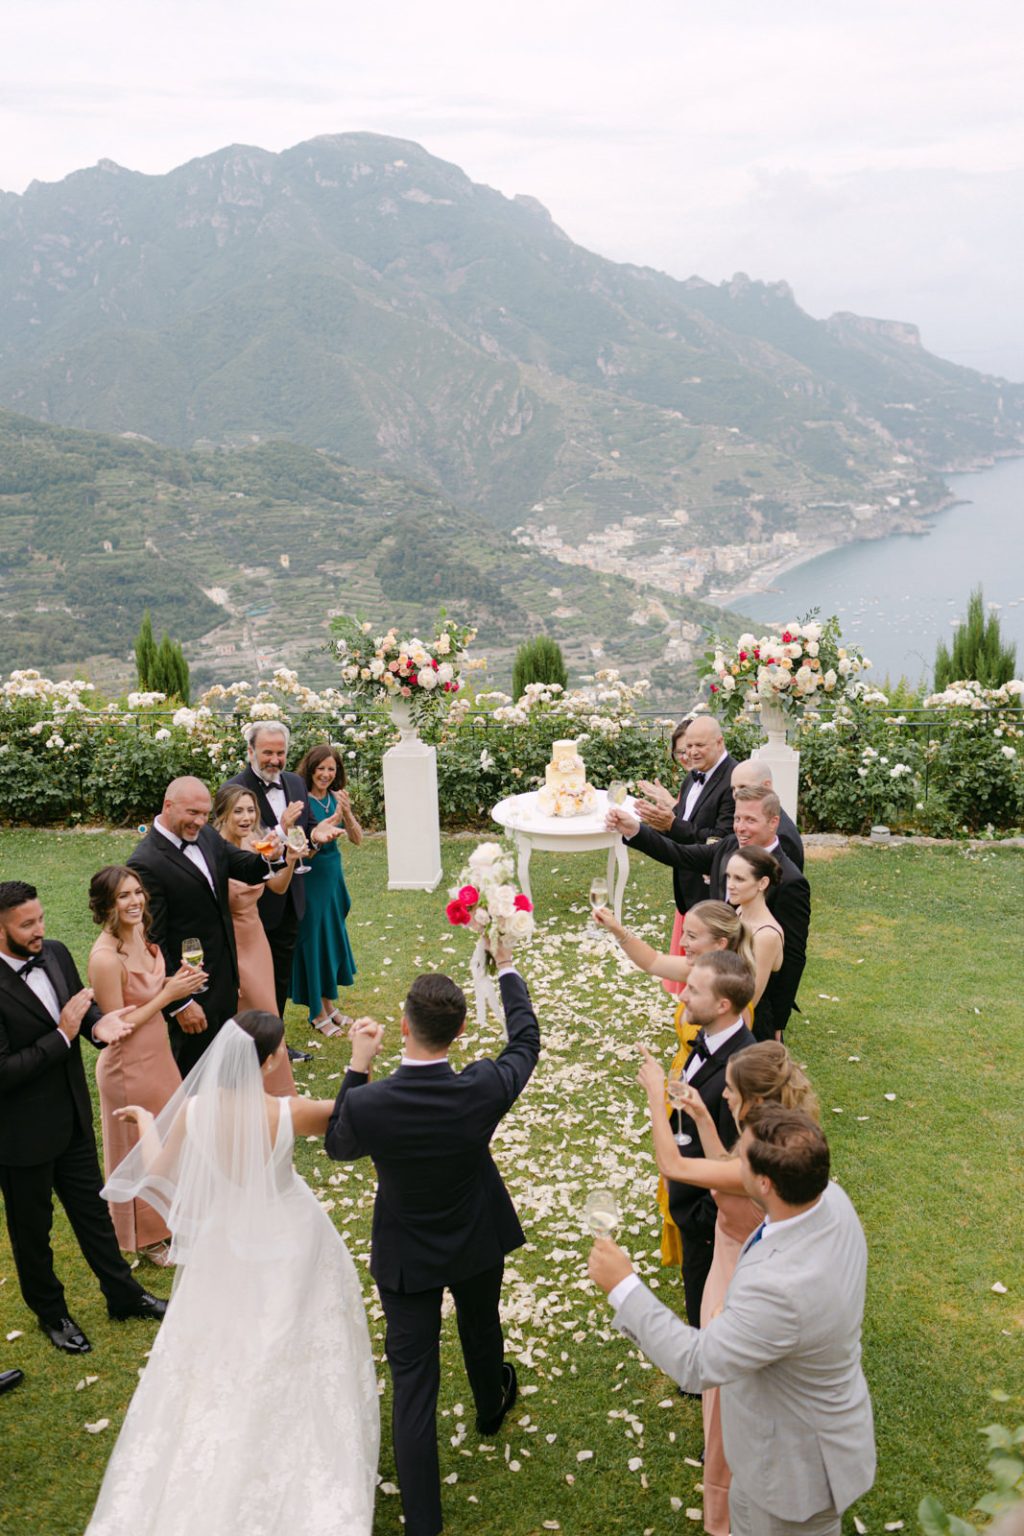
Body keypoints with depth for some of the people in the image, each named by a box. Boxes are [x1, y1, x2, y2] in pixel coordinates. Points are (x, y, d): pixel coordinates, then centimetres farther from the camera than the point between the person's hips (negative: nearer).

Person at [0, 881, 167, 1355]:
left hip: (72, 1118, 6)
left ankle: (123, 1294, 42)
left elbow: (81, 1004, 8)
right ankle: (50, 1313, 41)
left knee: (92, 1209, 23)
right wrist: (62, 1036, -29)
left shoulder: (55, 954, -7)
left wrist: (98, 1023, -14)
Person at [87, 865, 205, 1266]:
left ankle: (166, 1220, 46)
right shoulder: (105, 957, -28)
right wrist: (168, 994, -22)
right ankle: (145, 1239, 35)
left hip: (157, 1056, 8)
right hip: (129, 1067, -8)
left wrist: (176, 982, -7)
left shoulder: (140, 937, -3)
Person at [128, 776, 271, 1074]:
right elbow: (152, 941, -20)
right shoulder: (146, 864, -22)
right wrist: (179, 1003, -17)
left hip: (225, 979, 8)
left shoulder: (207, 836, 1)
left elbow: (248, 870, 8)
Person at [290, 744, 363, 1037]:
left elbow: (357, 839, -1)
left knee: (333, 937, 14)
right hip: (309, 877, -6)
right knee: (313, 941, 2)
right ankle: (317, 1014, 15)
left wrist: (346, 811, -16)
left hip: (333, 872, 6)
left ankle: (329, 1006, 29)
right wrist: (317, 833, -33)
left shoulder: (337, 798, 3)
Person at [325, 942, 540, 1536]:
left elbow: (338, 1145, -6)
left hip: (406, 1256, -2)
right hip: (478, 1242, 3)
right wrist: (508, 970, 7)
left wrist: (356, 1068, 0)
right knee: (481, 1327, 32)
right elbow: (527, 1041, -6)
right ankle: (492, 1405, 62)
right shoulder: (484, 1089, -29)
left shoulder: (365, 1104, -32)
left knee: (413, 1382, 10)